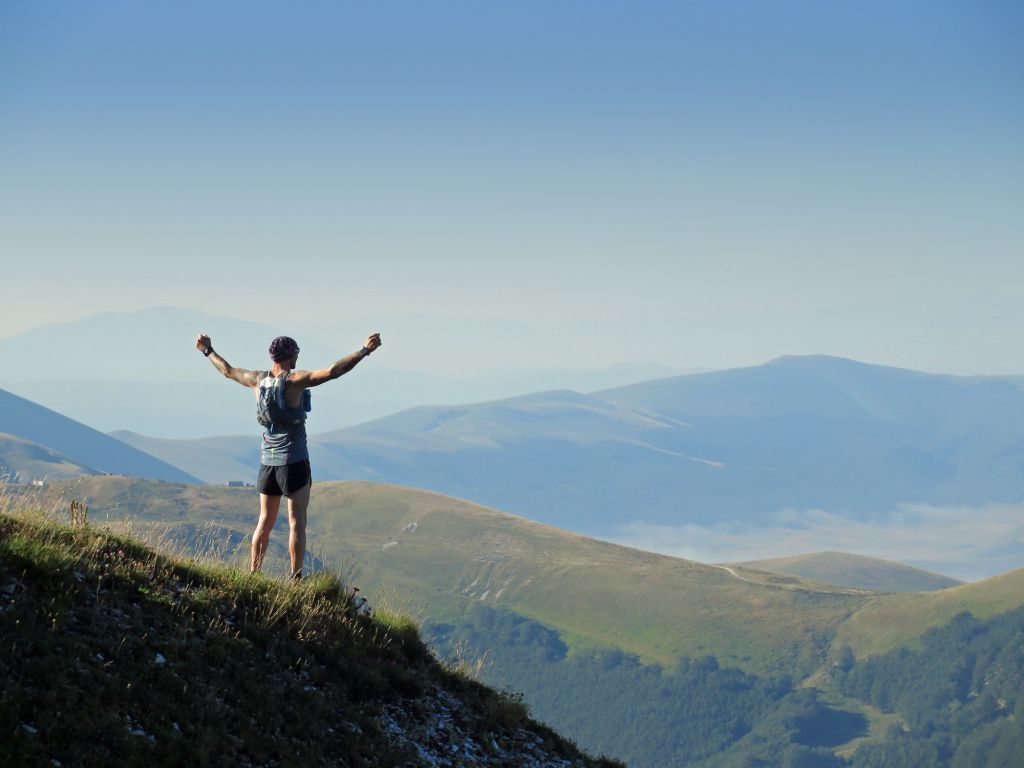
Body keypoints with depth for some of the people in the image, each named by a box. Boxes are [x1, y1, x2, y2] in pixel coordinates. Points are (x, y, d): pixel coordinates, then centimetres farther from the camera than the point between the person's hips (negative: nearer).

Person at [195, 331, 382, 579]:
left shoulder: (258, 380, 2)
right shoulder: (294, 381, -15)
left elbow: (228, 370, 20)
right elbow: (332, 372, -26)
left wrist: (208, 351, 37)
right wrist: (365, 351, -28)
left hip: (267, 462, 6)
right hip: (294, 462, -6)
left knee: (265, 522, 13)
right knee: (297, 523, -2)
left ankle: (253, 575, 14)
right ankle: (296, 579, -5)